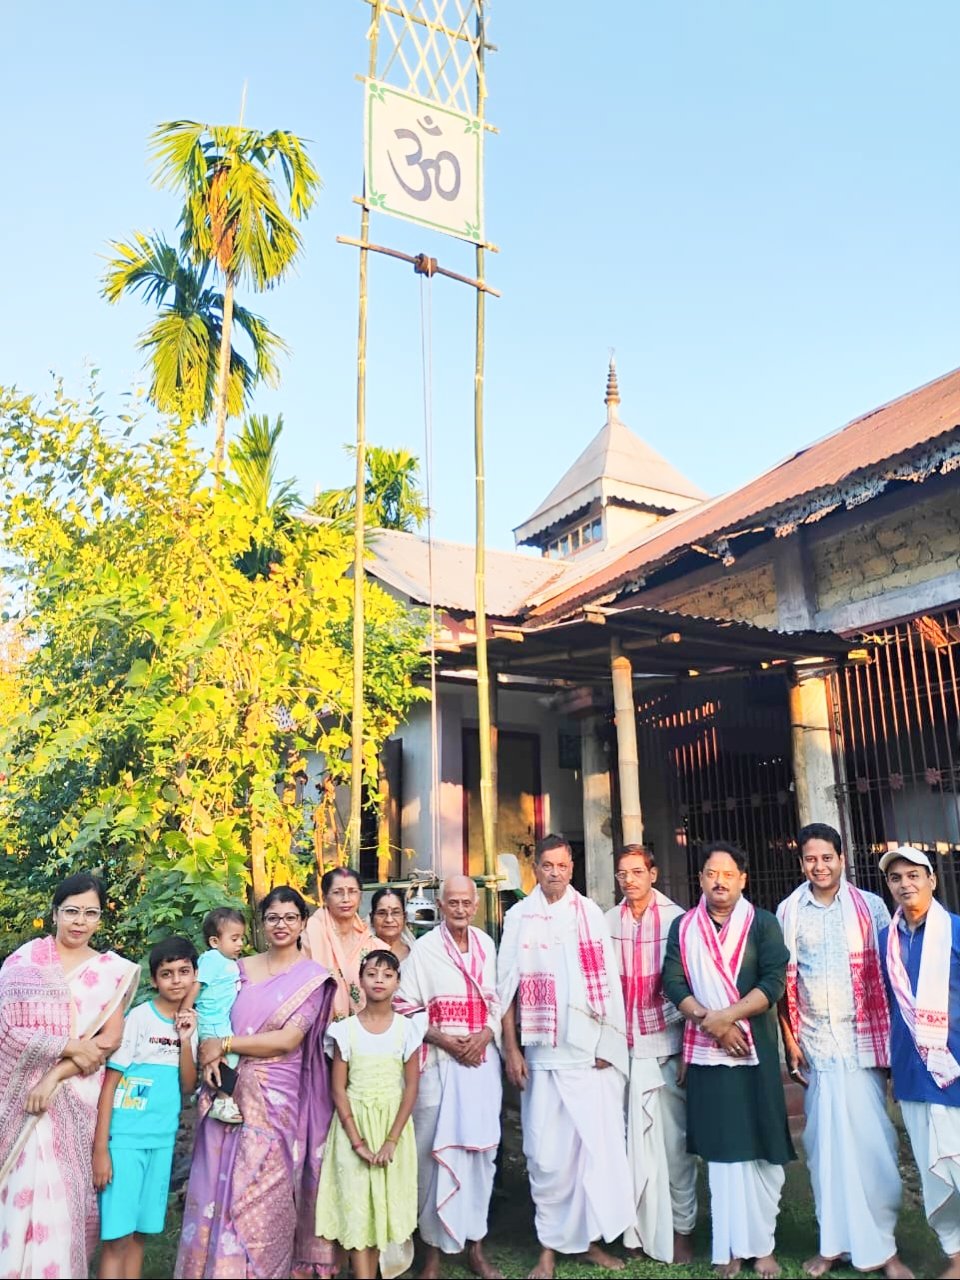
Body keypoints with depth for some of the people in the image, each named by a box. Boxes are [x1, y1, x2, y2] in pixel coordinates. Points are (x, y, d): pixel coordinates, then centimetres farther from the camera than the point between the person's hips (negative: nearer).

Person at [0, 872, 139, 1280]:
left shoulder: (113, 970, 4)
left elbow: (112, 1038, -2)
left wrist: (55, 1076, -13)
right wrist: (72, 1048, -13)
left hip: (78, 1097, 2)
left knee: (67, 1193, 5)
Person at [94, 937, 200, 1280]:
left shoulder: (189, 1022, 6)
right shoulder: (138, 1018, -9)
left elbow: (188, 1087, 3)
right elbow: (109, 1083, -9)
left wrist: (186, 1041, -11)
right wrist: (100, 1148, -13)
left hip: (162, 1139, 5)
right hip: (125, 1136, -5)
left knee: (140, 1233, 11)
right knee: (118, 1237, -5)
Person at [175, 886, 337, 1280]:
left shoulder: (312, 977, -5)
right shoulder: (241, 968, 9)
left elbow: (289, 1039, -12)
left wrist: (224, 1044, -10)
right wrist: (210, 1057, -9)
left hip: (275, 1097, -4)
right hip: (228, 1090, 4)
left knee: (263, 1191, 3)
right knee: (220, 1184, 5)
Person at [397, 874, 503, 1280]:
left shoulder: (486, 946, 6)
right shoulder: (424, 948, -6)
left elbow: (497, 1001, 10)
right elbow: (406, 1008, -5)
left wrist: (486, 1034, -7)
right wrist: (442, 1038, -14)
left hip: (481, 1059, 4)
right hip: (438, 1061, -3)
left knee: (480, 1147, 9)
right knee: (435, 1150, 0)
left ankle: (475, 1243, 23)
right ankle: (434, 1246, 16)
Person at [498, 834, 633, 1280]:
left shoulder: (591, 914, 3)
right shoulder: (519, 917, 3)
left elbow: (608, 982, 2)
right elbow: (507, 987, 3)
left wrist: (607, 1044, -4)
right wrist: (511, 1050, -1)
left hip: (591, 1052, 0)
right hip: (542, 1053, 0)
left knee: (599, 1146, 3)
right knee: (546, 1152, 3)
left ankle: (592, 1238, 19)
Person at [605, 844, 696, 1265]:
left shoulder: (677, 919, -6)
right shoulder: (608, 922, 1)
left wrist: (689, 1031, -4)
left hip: (667, 1044, -2)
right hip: (624, 1047, 2)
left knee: (674, 1141, 7)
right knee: (633, 1141, 9)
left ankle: (681, 1229, 22)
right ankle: (639, 1228, 23)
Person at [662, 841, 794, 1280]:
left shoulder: (763, 924, 1)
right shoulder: (683, 926, 6)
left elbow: (773, 982, -9)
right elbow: (673, 983, -1)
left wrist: (724, 1015, -16)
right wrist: (713, 1024, -13)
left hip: (756, 1049, -1)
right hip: (706, 1052, 1)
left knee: (762, 1149, 3)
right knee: (721, 1150, 5)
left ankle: (762, 1244, 16)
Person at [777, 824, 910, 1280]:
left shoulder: (871, 907, 0)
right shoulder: (788, 912, 3)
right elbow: (783, 980, 4)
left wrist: (893, 1038, -2)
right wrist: (790, 1041, 2)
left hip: (863, 1040, -1)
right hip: (815, 1042, 1)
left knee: (872, 1141, -1)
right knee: (824, 1143, 7)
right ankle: (833, 1243, 17)